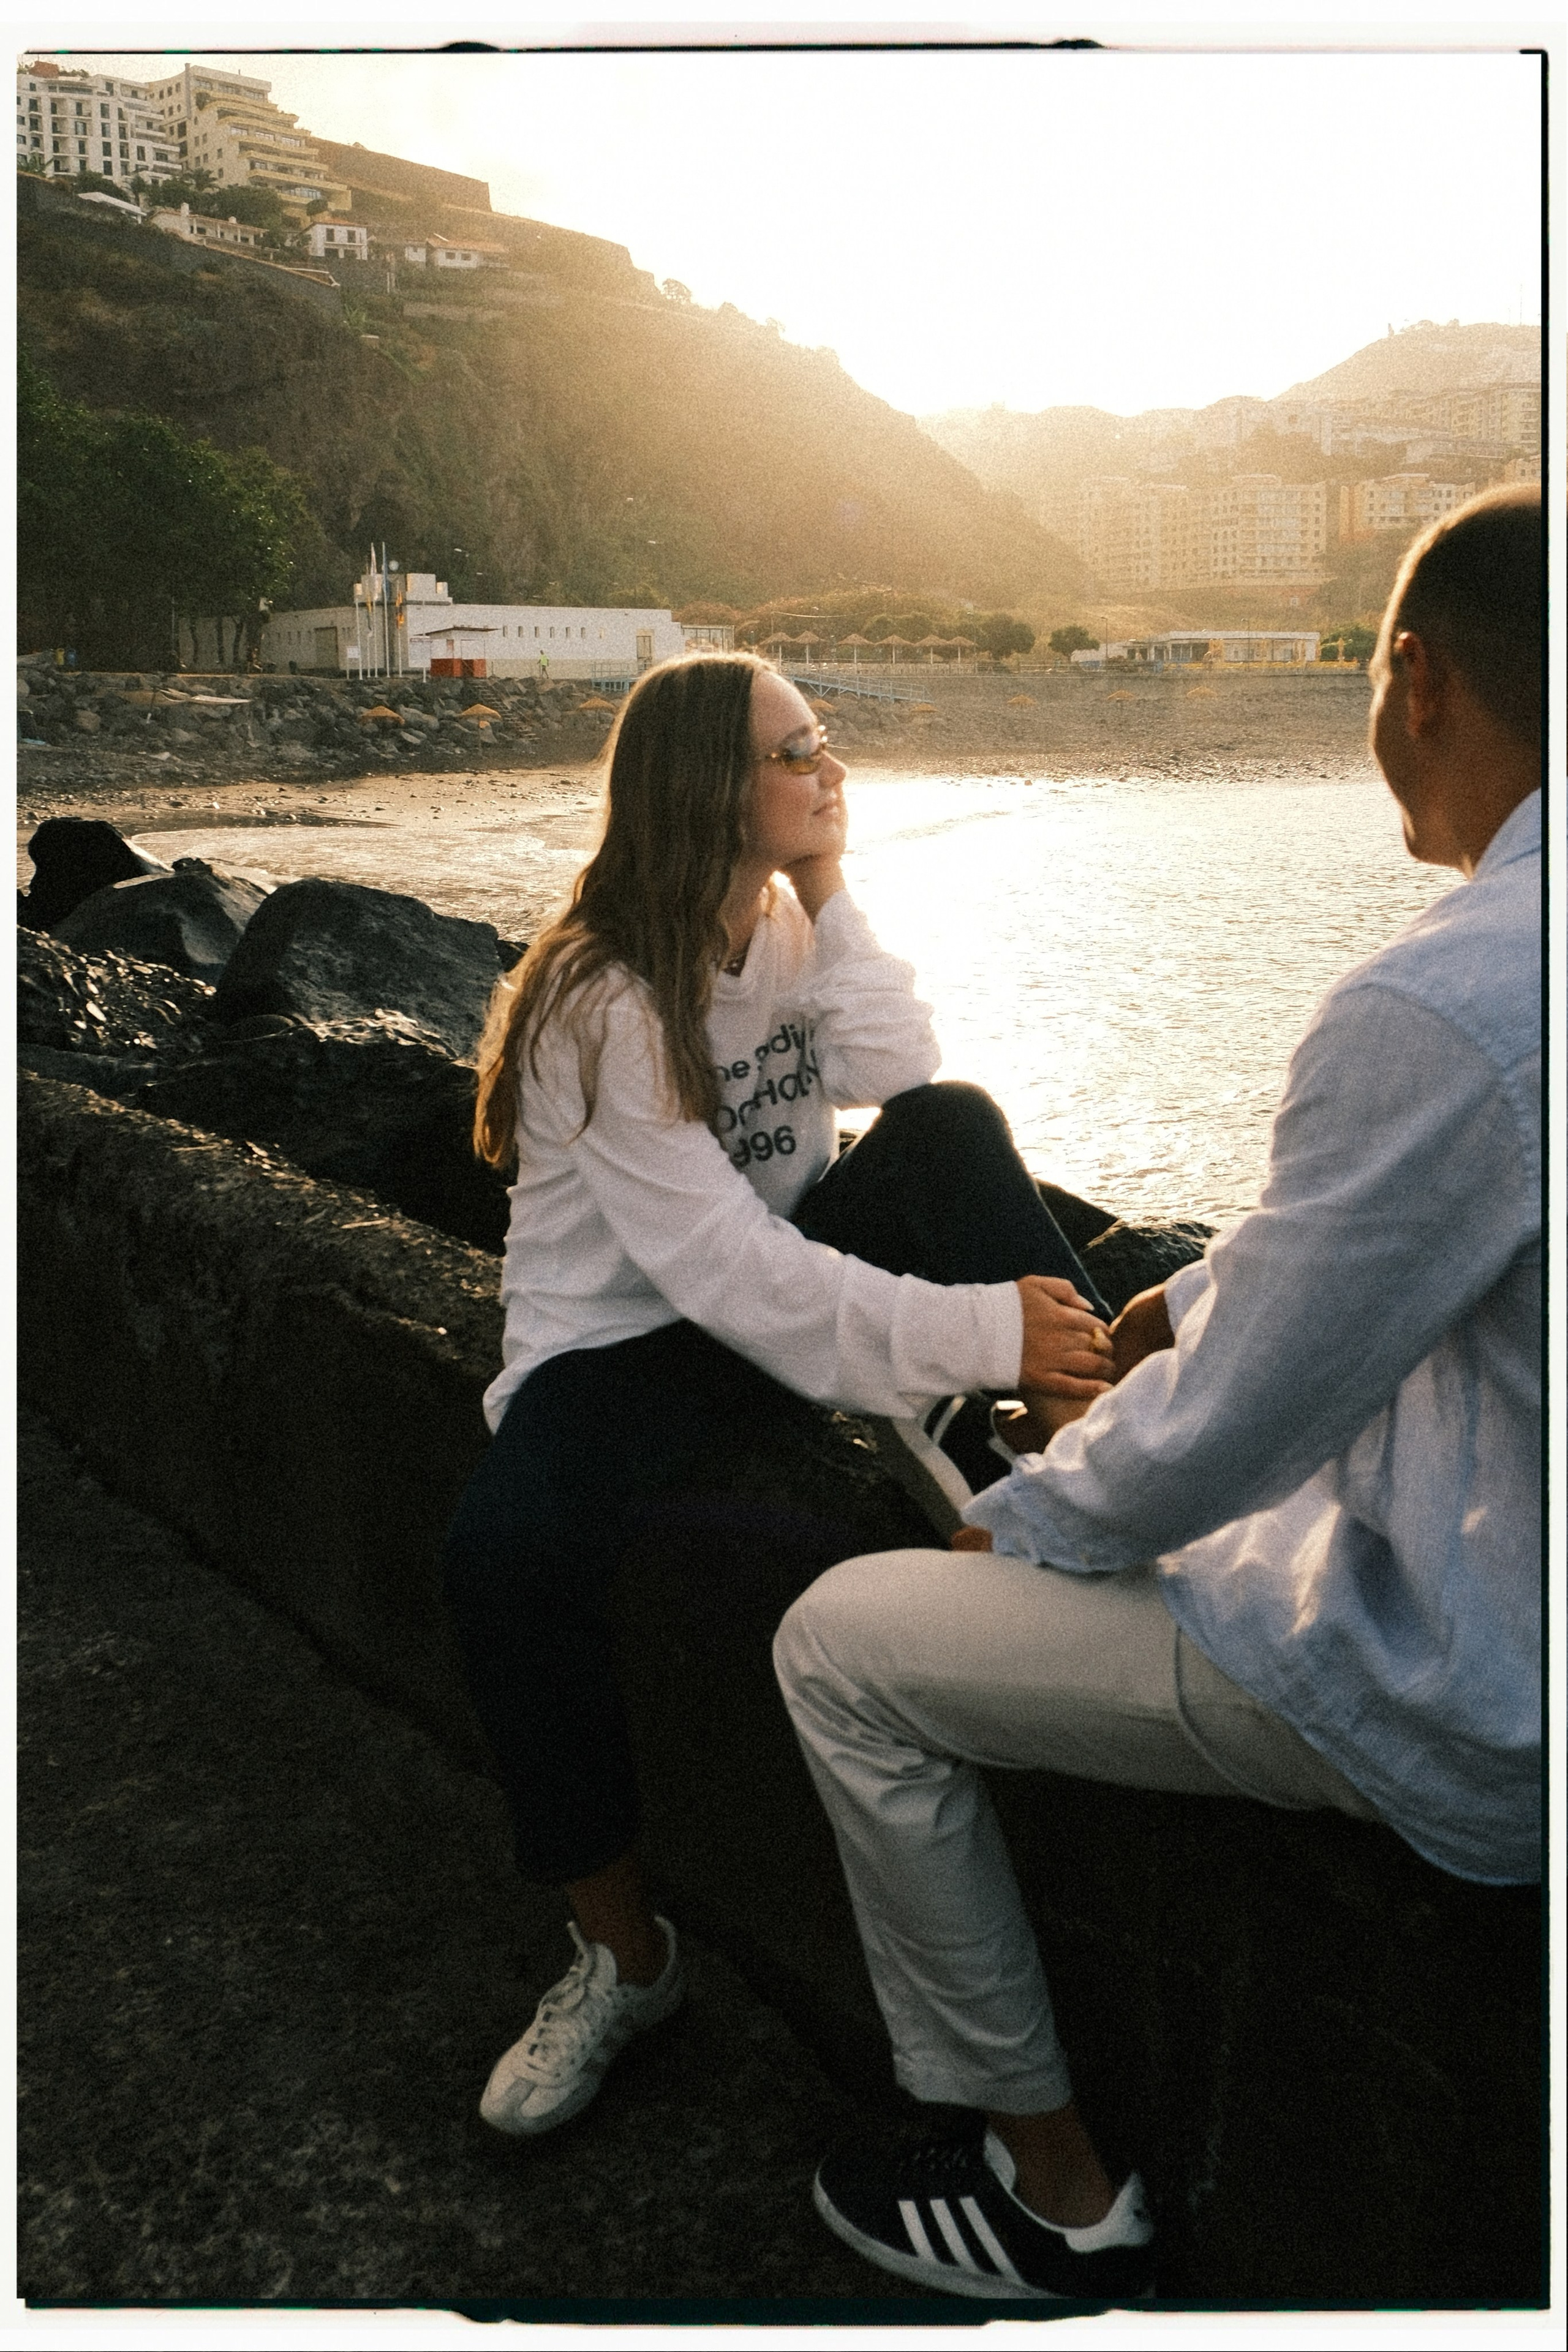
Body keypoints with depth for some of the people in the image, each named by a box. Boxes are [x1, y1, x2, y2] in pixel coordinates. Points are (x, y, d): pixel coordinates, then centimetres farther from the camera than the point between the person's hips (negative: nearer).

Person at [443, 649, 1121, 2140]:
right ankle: (622, 1955, -15)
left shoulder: (783, 921, 5)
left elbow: (899, 1076, -10)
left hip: (787, 1274, 5)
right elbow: (726, 1270, -26)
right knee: (505, 1556, -33)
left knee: (953, 1124, -20)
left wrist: (828, 891, -13)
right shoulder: (603, 1003, -19)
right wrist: (975, 1333, -32)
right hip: (625, 1345, -5)